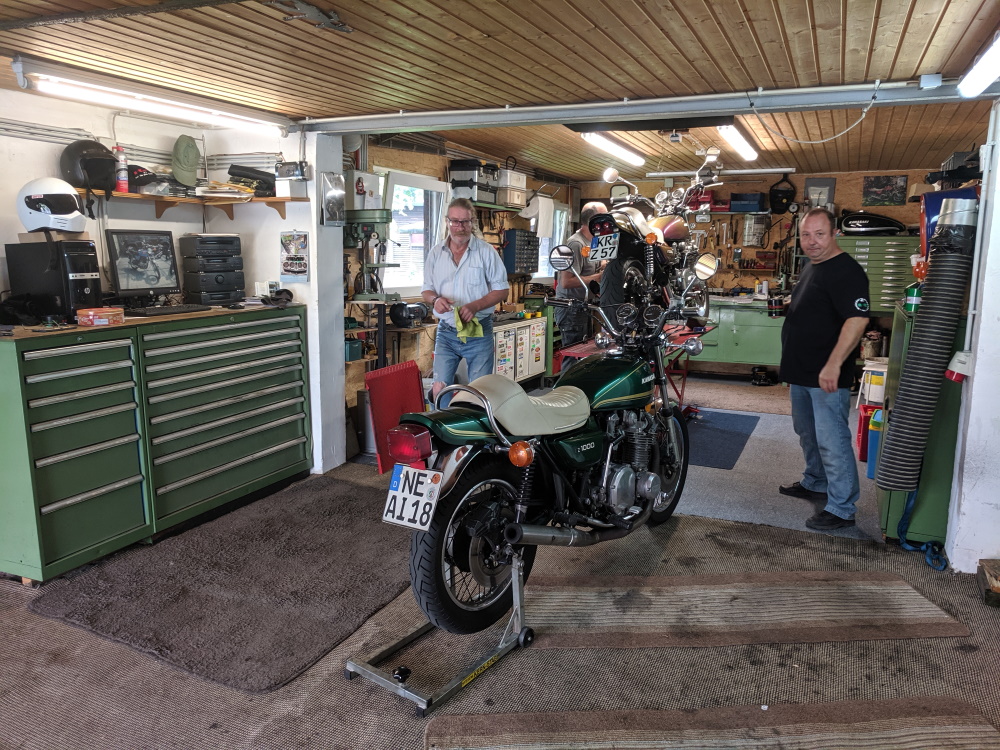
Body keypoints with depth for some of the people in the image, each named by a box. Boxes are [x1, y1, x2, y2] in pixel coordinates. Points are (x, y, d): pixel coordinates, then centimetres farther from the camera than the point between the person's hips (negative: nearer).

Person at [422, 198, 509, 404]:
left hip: (479, 332, -2)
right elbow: (426, 289, 13)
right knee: (439, 390, -2)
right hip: (446, 333, 2)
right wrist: (435, 299, -12)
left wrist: (475, 306, -18)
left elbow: (501, 289, -2)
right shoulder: (435, 253, 7)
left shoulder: (486, 251, -2)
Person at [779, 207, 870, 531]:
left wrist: (833, 365, -32)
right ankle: (815, 483, 39)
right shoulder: (811, 267, 14)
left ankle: (842, 508, 2)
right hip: (802, 372, 10)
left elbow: (857, 319, -27)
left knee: (832, 441, -6)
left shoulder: (846, 271, -17)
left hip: (827, 376, -10)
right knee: (808, 434, 22)